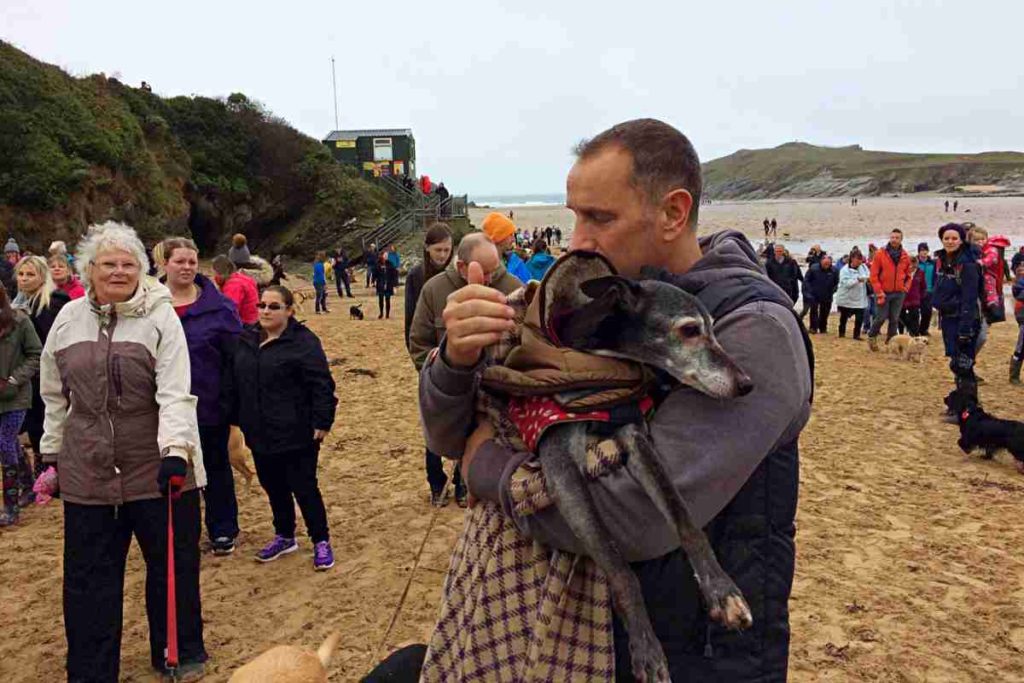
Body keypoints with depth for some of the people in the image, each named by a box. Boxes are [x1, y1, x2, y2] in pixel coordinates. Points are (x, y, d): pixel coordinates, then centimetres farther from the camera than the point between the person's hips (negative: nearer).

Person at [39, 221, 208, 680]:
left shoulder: (160, 316, -7)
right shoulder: (69, 318, 6)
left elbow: (176, 392, -15)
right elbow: (55, 396, 15)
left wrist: (176, 450, -27)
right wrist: (52, 452, 17)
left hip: (158, 468, -3)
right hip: (86, 471, 3)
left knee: (172, 563, 10)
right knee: (88, 576, 11)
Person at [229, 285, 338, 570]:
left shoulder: (303, 341, -13)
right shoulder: (246, 339, 7)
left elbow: (322, 385, -14)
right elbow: (236, 382, 16)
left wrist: (322, 421, -17)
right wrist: (236, 419, 16)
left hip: (297, 434, -6)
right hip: (261, 434, 7)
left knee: (304, 488, 1)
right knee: (273, 488, 17)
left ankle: (321, 541, 17)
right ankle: (284, 536, 35)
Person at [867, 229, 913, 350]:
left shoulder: (905, 257, 5)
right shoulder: (880, 254, -6)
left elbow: (908, 275, 15)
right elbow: (874, 275, -7)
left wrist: (905, 288, 1)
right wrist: (879, 292, -12)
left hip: (899, 293, 3)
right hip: (884, 293, -3)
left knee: (894, 319, 5)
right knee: (881, 317, -2)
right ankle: (871, 337, 21)